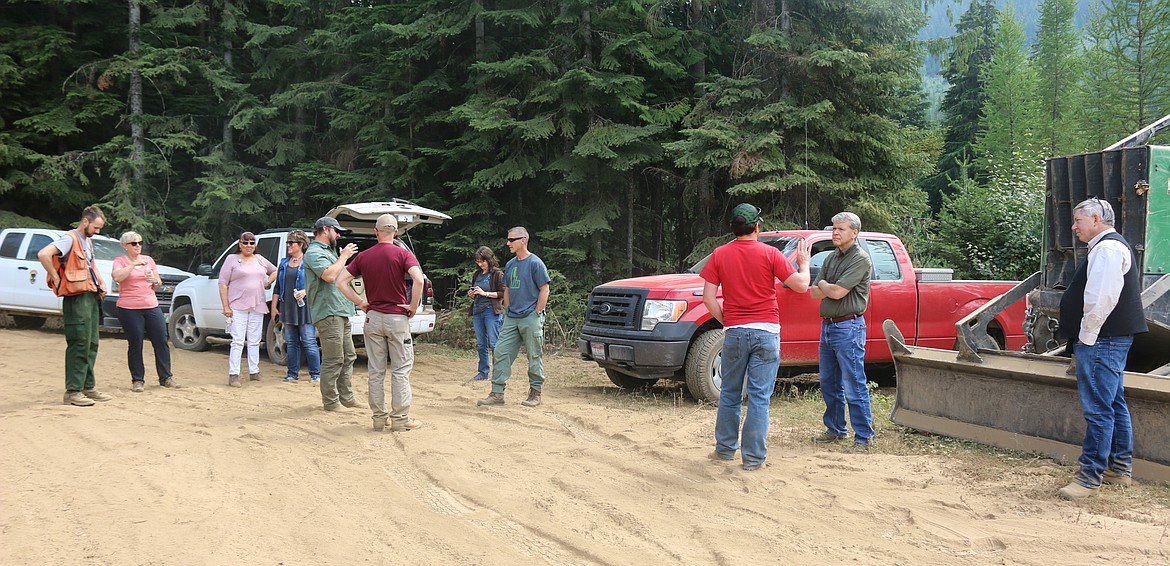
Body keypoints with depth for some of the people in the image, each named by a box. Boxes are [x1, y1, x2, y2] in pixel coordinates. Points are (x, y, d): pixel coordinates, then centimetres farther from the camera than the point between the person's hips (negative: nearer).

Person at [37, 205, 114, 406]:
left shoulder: (88, 241, 20)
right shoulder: (70, 239, -9)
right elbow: (43, 254, -24)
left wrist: (100, 286, 18)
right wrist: (56, 279, -19)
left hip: (91, 297, 9)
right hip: (77, 298, -9)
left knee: (91, 344, 12)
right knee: (79, 345, -10)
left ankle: (89, 387, 19)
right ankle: (73, 391, -7)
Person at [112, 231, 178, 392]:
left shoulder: (148, 260, 14)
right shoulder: (120, 261, 1)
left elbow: (159, 283, 19)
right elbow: (117, 277, -20)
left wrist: (155, 281, -3)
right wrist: (133, 264, -21)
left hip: (152, 306, 4)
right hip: (129, 309, -4)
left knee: (162, 341, 2)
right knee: (135, 345, -1)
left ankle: (166, 377, 12)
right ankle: (137, 380, 7)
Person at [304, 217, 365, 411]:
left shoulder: (329, 251, 21)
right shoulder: (314, 253, -10)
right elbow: (329, 275, -25)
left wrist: (345, 256, 14)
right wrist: (344, 256, -15)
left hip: (341, 312, 10)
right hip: (328, 313, -10)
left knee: (348, 357, 13)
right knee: (333, 360, -7)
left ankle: (346, 397, 21)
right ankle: (330, 402, -1)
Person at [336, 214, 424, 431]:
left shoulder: (363, 256, 3)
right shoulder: (403, 254, -7)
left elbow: (340, 281, -1)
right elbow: (418, 279, -23)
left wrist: (361, 303, 4)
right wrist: (413, 306, -10)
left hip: (373, 318, 3)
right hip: (397, 318, -3)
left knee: (376, 371, 9)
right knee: (400, 370, 3)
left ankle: (378, 417, 13)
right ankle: (400, 418, 3)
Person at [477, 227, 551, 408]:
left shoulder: (535, 263, -8)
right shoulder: (510, 264, 13)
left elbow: (544, 290, -9)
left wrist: (536, 314, -11)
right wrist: (508, 310, 12)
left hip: (531, 318, -7)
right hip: (511, 318, 7)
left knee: (534, 356, 1)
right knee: (501, 352, 1)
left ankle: (535, 393, 11)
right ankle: (497, 393, 4)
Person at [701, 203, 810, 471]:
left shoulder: (719, 255, 1)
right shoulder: (770, 254, -5)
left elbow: (709, 298, -3)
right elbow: (801, 285, -5)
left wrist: (725, 321, 10)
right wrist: (804, 263, 13)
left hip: (734, 331, 2)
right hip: (765, 332, -2)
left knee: (730, 394, 15)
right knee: (759, 397, 1)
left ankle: (725, 449, 23)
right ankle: (753, 457, 2)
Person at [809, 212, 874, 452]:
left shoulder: (861, 259, -10)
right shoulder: (832, 258, 15)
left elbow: (837, 292, -19)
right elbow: (814, 293, 9)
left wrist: (823, 286, 1)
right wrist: (830, 288, -10)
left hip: (848, 328, -9)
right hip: (827, 326, 9)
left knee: (854, 387, -7)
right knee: (829, 385, 15)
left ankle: (864, 437, -2)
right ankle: (835, 429, 27)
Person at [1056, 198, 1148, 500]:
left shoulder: (1107, 248, -15)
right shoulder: (1112, 245, 20)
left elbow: (1101, 299, -24)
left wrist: (1086, 338, -17)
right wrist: (1085, 341, 18)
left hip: (1101, 341, -11)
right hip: (1111, 339, 11)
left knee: (1098, 409, -8)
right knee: (1114, 404, 16)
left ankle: (1090, 476, -6)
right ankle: (1121, 469, 24)